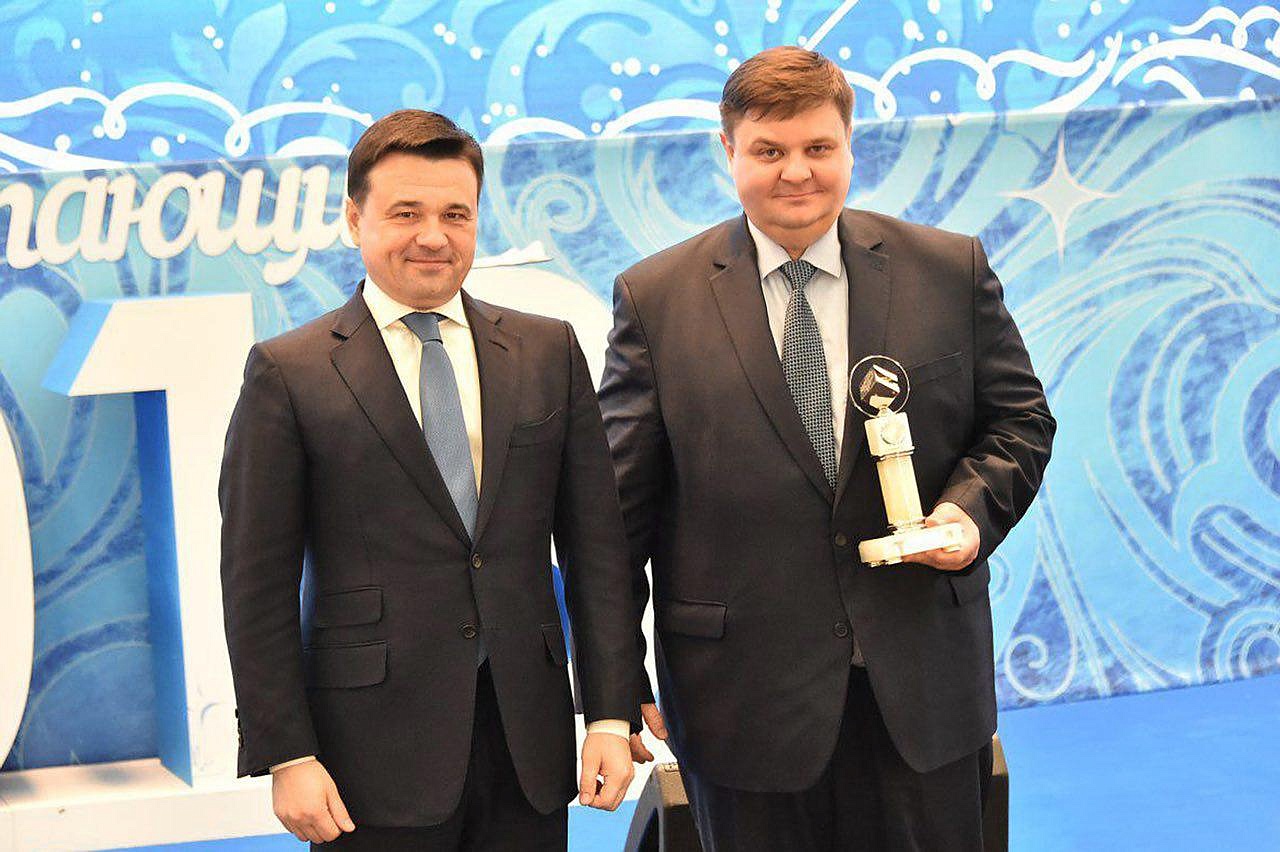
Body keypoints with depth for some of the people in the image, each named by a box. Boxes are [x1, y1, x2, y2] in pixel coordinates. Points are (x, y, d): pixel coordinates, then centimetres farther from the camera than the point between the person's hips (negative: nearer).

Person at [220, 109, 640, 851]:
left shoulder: (548, 352, 9)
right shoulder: (289, 373, -1)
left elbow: (596, 543, 8)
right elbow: (258, 586, -2)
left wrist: (612, 713, 1)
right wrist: (287, 757, -8)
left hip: (527, 737, 3)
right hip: (375, 750, -3)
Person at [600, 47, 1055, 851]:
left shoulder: (951, 271, 3)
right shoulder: (655, 299, 0)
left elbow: (1019, 418, 11)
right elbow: (619, 504, 1)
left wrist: (973, 507, -11)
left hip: (923, 687, 2)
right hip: (745, 691, -1)